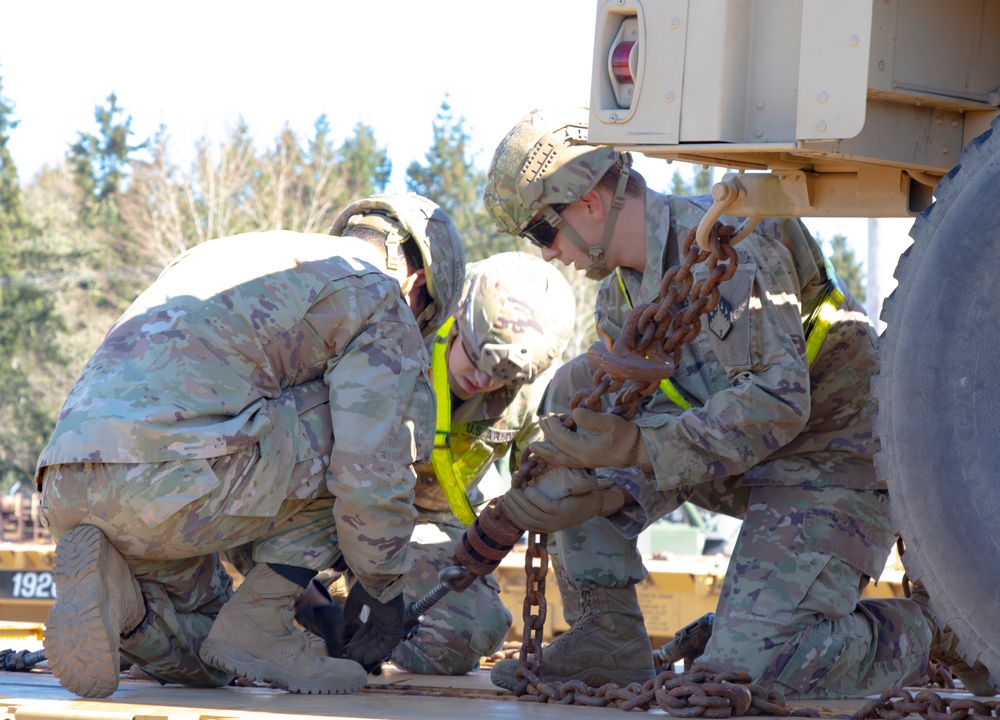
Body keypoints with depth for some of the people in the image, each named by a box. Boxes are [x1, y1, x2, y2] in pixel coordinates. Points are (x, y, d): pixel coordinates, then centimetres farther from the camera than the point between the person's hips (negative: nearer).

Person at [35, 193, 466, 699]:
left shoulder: (218, 255, 36)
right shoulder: (381, 301, 11)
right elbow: (372, 474, 1)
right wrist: (385, 594, 19)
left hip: (63, 490, 8)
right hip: (171, 480, -8)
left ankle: (107, 590, -3)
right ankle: (255, 627, 4)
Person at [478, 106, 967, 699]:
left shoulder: (726, 244, -23)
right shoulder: (623, 289, 6)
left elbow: (779, 400, -31)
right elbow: (665, 419, 0)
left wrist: (642, 448, -36)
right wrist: (594, 490, -21)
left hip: (832, 464, -9)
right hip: (747, 467, 9)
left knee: (743, 668, -21)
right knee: (576, 391, -1)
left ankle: (916, 634, 6)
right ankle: (610, 636, -3)